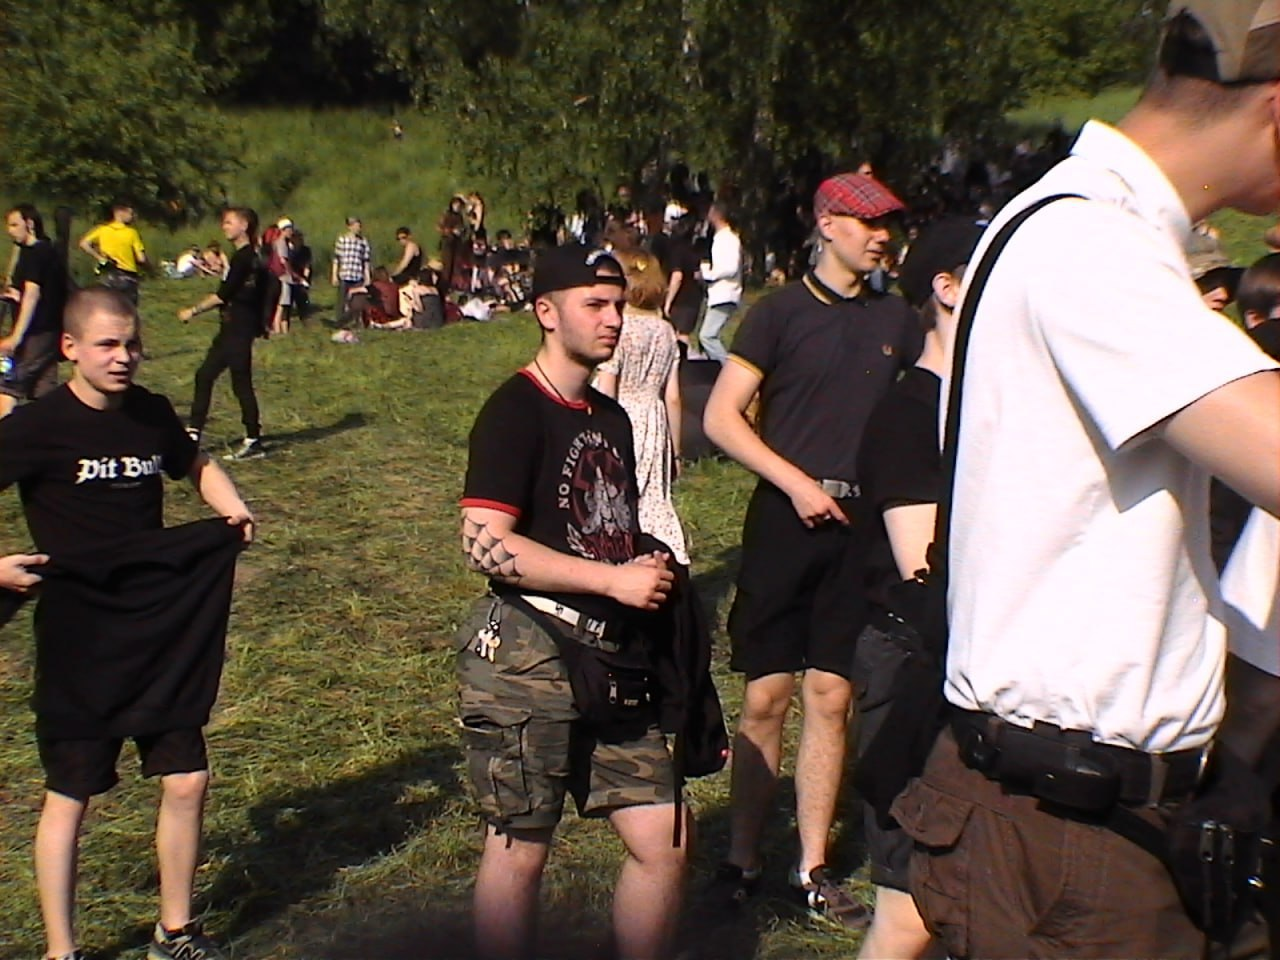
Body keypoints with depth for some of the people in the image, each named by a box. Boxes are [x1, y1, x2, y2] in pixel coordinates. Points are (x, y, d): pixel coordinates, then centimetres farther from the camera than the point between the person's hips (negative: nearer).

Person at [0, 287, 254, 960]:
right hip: (78, 641, -5)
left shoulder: (152, 414, 3)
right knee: (69, 795, 6)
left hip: (163, 632, 5)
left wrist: (232, 509, 5)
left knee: (185, 781, 6)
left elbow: (195, 465, 22)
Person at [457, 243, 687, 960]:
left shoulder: (612, 417, 15)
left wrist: (649, 569, 9)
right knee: (520, 850, 5)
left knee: (663, 841, 8)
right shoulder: (516, 411, -9)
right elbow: (485, 543, -19)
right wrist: (615, 580, -17)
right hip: (528, 652, -7)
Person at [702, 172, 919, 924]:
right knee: (767, 697, 1)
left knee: (831, 698, 7)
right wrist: (797, 483, -11)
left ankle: (813, 868, 17)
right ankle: (742, 858, 15)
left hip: (861, 523, 3)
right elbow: (721, 418, -5)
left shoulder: (897, 318, 11)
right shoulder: (782, 311, -1)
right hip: (787, 516, -3)